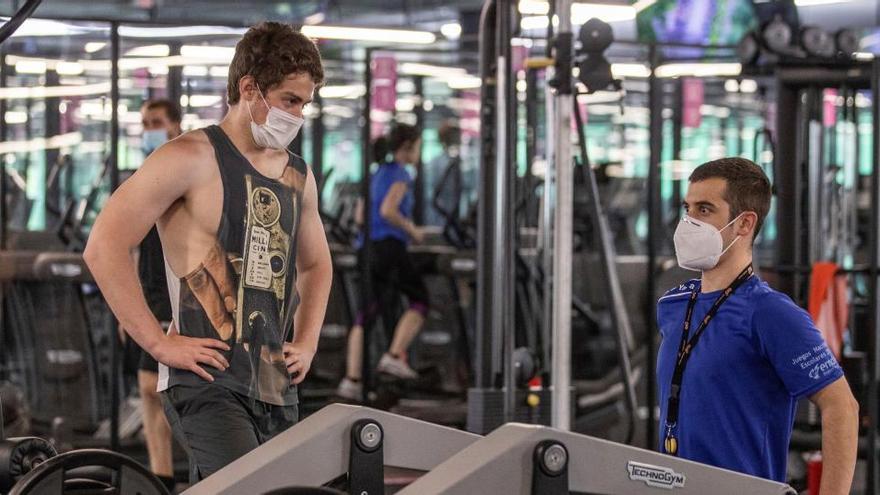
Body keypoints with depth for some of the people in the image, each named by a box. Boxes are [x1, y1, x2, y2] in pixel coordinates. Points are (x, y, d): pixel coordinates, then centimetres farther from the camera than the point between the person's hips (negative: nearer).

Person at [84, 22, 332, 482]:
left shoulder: (298, 176, 16)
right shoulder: (192, 158, -6)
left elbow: (315, 264, 34)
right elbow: (104, 248, -12)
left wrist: (307, 342, 18)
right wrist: (159, 343, -14)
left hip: (276, 389, 8)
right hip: (207, 381, -7)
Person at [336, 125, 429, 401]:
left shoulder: (377, 174, 20)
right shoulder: (400, 174, -6)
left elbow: (360, 216, 22)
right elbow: (387, 211, -20)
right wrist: (412, 230, -6)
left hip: (368, 248, 8)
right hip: (389, 248, -8)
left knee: (365, 316, 6)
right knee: (419, 300, 7)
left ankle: (351, 381, -1)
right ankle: (394, 357, -6)